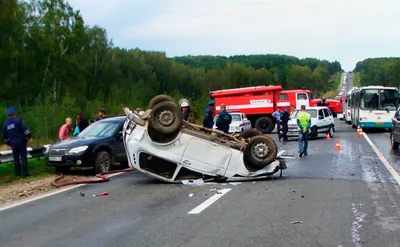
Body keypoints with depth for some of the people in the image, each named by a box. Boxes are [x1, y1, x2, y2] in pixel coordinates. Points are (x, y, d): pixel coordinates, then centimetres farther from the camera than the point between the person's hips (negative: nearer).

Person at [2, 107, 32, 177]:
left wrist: (8, 143, 24)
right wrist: (29, 137, -11)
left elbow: (5, 136, 15)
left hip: (13, 143, 4)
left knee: (16, 158, 12)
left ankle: (17, 172, 13)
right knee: (23, 157, -2)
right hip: (21, 141, -4)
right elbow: (25, 129, -15)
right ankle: (24, 172, -6)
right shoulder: (18, 120, -7)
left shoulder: (5, 124, 9)